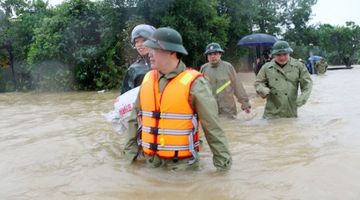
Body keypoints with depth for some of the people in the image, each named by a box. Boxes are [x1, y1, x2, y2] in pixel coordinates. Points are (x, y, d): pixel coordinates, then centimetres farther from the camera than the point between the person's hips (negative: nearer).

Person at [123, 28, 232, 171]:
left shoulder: (193, 83, -13)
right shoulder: (147, 80, 3)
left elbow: (212, 126, -12)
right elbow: (135, 118, 11)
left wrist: (223, 162, -11)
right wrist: (131, 151, 10)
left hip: (182, 164, -5)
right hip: (151, 161, 5)